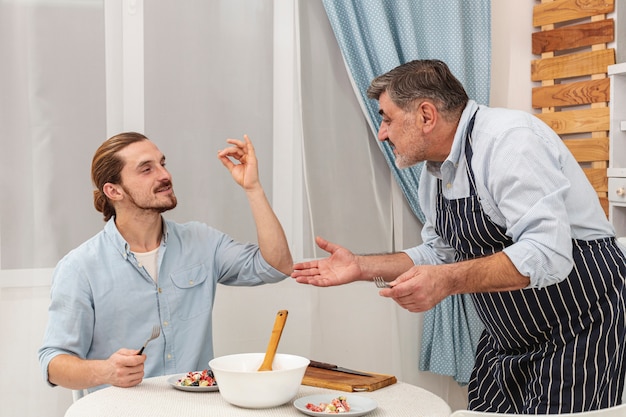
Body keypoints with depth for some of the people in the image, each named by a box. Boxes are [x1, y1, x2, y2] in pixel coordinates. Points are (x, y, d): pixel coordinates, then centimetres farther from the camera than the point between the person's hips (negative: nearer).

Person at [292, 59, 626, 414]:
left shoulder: (509, 139, -24)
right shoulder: (435, 172, 6)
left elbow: (546, 255, -32)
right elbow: (440, 255, 14)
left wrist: (448, 280, -37)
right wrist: (361, 267, 4)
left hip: (583, 327, -8)